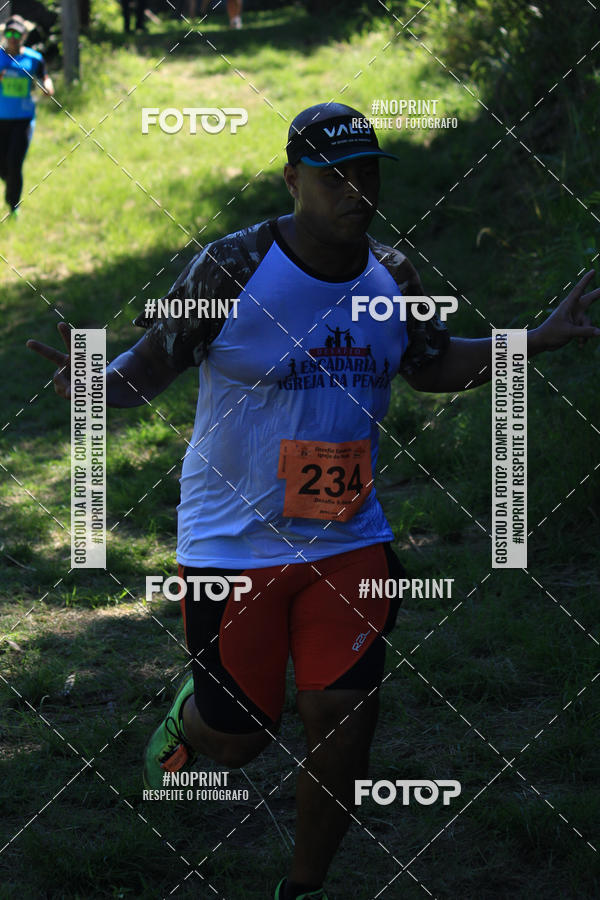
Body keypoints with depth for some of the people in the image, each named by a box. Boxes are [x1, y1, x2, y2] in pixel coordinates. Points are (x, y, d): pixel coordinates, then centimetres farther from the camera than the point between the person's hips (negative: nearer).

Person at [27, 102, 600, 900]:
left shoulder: (391, 277, 1)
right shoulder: (231, 269, -15)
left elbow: (433, 365, 17)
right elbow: (150, 367, -12)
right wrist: (99, 384, -35)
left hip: (348, 541, 4)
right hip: (234, 543, -4)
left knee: (344, 724, 0)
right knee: (237, 739, 5)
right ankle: (189, 719, 44)